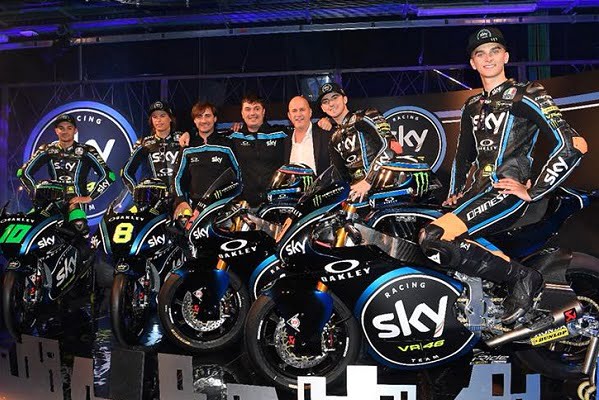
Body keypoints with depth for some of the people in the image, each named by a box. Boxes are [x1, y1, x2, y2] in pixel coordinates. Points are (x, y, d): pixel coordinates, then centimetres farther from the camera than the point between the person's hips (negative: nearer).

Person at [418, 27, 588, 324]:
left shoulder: (526, 95, -1)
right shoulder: (472, 106, 21)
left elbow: (573, 145, -10)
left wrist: (533, 192, -12)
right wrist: (455, 193, 18)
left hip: (507, 191, -8)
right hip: (477, 190, 8)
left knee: (433, 238, -27)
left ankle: (521, 277, -13)